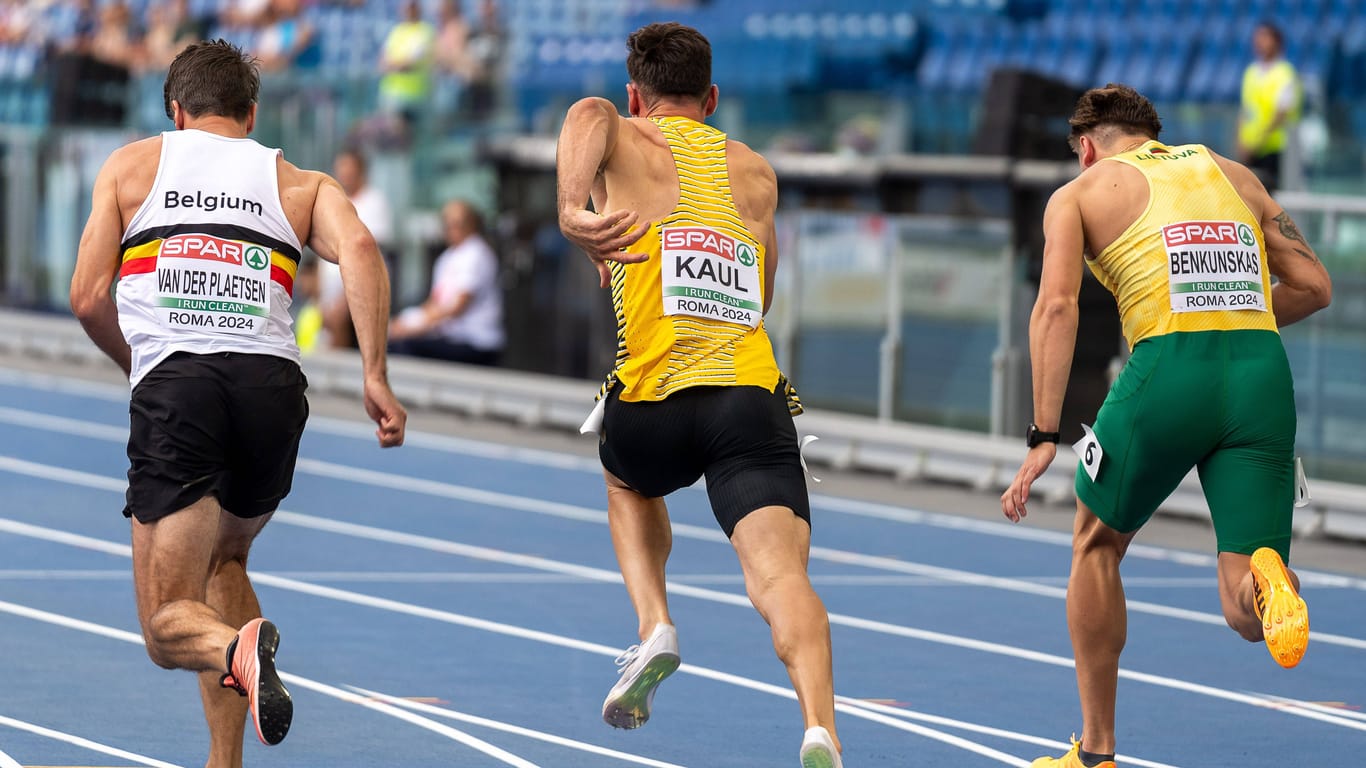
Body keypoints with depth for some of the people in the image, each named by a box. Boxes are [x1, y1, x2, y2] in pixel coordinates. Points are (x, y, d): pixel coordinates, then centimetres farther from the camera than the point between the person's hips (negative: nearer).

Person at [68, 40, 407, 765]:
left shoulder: (132, 165, 19)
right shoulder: (300, 182, 21)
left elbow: (88, 300, 11)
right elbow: (358, 248, -1)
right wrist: (374, 376, -5)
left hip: (173, 382, -2)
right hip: (273, 380, 2)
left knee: (171, 626, 3)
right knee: (224, 557, 30)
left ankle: (236, 647, -34)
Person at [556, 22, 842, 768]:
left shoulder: (624, 141, 13)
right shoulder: (756, 173, 24)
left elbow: (588, 113, -13)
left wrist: (573, 209, -26)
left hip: (654, 403, -1)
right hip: (755, 397, 1)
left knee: (629, 482, 35)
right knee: (780, 577, -14)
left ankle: (654, 628, 12)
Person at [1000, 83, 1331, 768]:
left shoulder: (1080, 192, 13)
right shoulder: (1233, 174, 24)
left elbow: (1057, 306, -3)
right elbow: (1314, 285, 20)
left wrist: (1043, 437, -8)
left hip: (1168, 371, -2)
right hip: (1264, 372, 3)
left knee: (1096, 545, 25)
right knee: (1249, 617, 6)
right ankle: (1267, 582, -31)